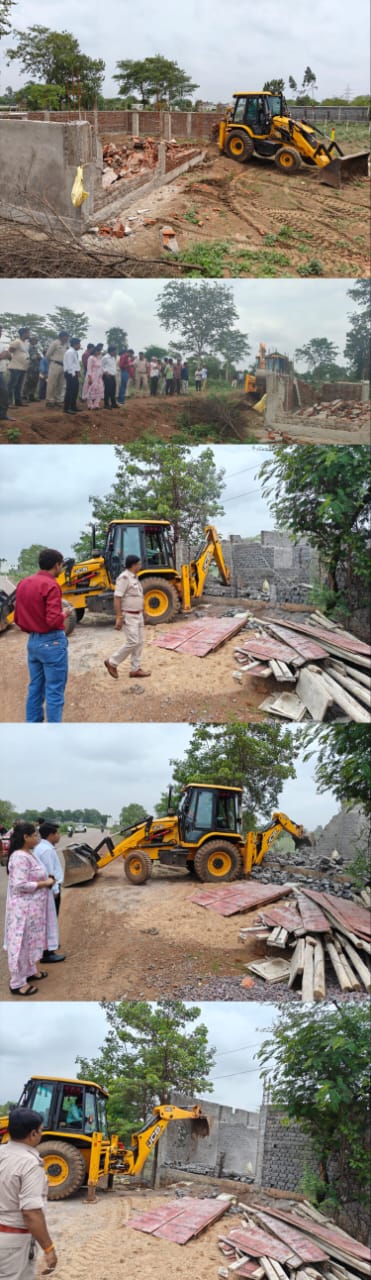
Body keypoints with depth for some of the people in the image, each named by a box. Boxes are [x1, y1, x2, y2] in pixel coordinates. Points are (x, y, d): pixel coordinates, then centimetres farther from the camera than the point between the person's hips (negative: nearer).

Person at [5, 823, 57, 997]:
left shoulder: (29, 853, 8)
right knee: (22, 943, -1)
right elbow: (20, 885, -28)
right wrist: (44, 883, -19)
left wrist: (45, 879, 4)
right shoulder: (20, 858, -24)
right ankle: (17, 983, 7)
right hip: (24, 908, -10)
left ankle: (30, 971, 37)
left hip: (32, 907, 10)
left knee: (31, 940, 22)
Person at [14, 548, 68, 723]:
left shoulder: (23, 584, 7)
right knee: (54, 691, -1)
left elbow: (17, 618, 11)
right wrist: (64, 615, -5)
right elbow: (53, 620, -24)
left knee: (35, 688, 15)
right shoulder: (50, 585, -18)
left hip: (32, 641, 8)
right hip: (52, 642, -8)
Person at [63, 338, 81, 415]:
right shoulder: (70, 352, -15)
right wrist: (73, 374, -19)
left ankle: (73, 407, 22)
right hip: (70, 374, -10)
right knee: (70, 391, -9)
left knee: (75, 390, 13)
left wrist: (77, 372, 10)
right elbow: (70, 364, -19)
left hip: (74, 373, 10)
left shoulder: (75, 352, 14)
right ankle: (66, 408, -6)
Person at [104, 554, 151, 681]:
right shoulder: (124, 578, -19)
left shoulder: (135, 578, 10)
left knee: (139, 642, 8)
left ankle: (135, 669, 13)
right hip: (129, 616, -10)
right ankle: (112, 662, 2)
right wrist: (119, 618, -25)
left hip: (138, 615, 10)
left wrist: (141, 614, 22)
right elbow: (117, 598, -22)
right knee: (132, 642, -12)